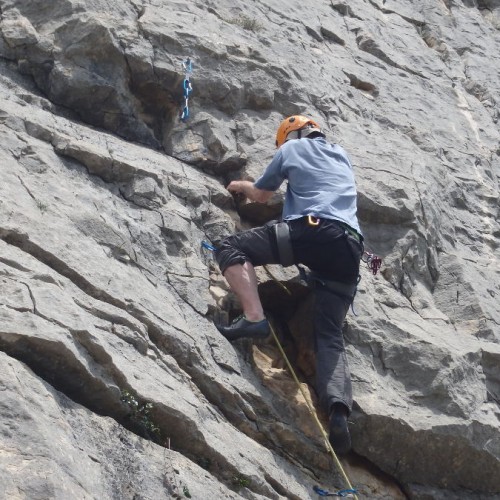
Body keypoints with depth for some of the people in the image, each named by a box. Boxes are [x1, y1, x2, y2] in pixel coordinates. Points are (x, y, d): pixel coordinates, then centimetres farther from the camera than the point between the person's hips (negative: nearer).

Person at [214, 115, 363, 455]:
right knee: (330, 336, 0)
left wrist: (241, 186, 54)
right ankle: (339, 411, -25)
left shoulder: (292, 148, 21)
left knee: (231, 248, 6)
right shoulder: (342, 156, 34)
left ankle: (254, 318, -17)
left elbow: (260, 195, 32)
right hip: (349, 247, 5)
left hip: (310, 231, -5)